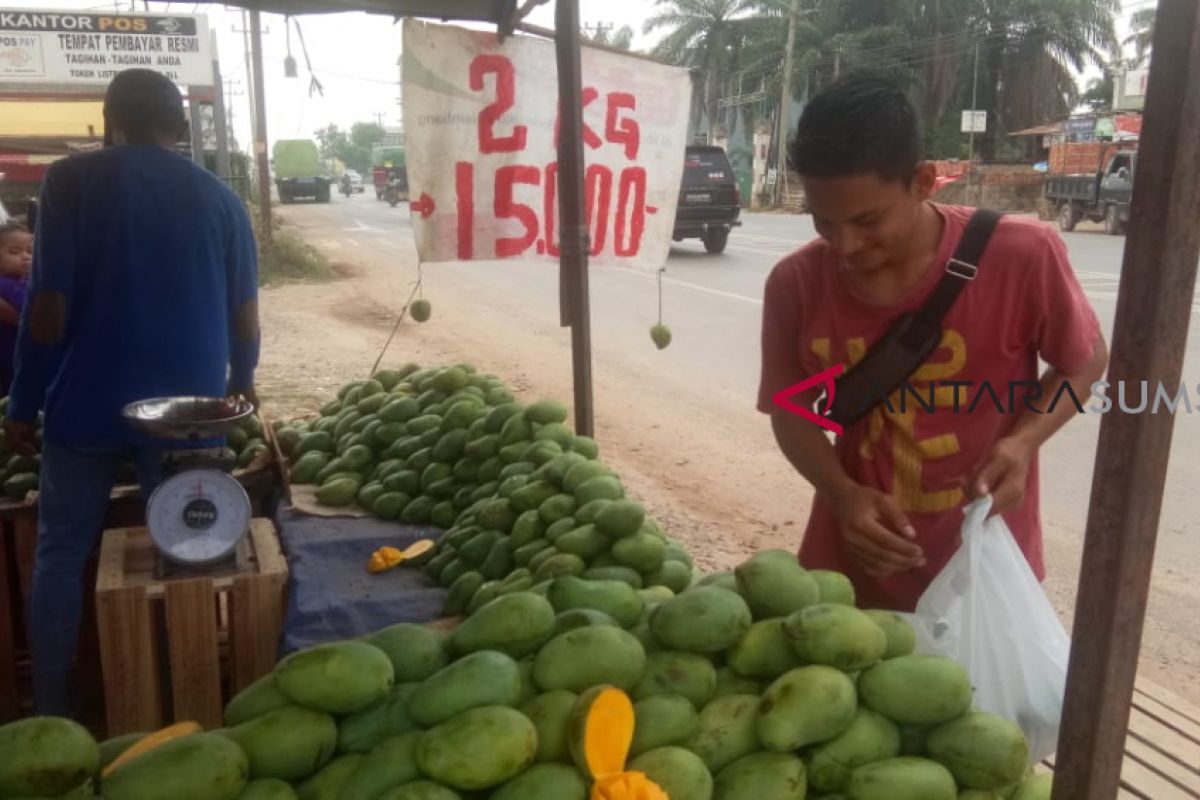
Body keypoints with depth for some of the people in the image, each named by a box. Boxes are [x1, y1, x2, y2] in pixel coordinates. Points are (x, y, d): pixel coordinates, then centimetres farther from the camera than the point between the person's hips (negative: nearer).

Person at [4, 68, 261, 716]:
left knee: (61, 553, 12)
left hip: (89, 401, -2)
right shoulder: (219, 195, 3)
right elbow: (244, 312, 6)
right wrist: (242, 381, 23)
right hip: (186, 402, 2)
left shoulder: (73, 179, -5)